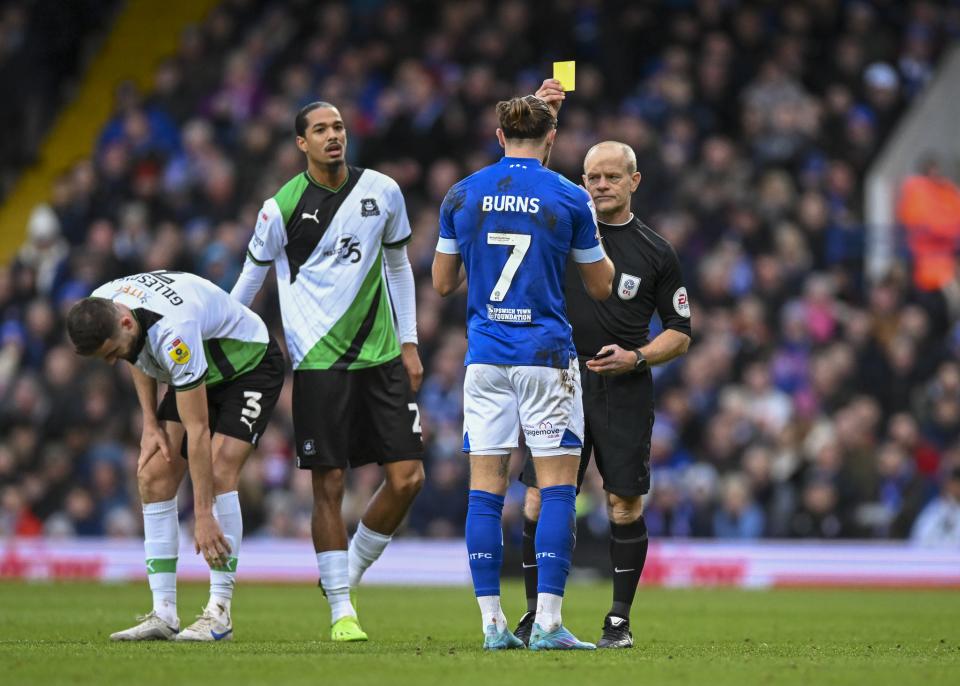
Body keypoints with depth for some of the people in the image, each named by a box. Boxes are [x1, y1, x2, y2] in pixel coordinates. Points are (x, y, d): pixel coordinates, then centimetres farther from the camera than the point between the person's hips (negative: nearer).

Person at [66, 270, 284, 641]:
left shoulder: (173, 332, -40)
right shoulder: (99, 308, -17)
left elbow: (197, 431, -36)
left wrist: (203, 515, -34)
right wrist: (150, 423, -1)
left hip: (252, 365, -8)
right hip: (199, 371, 8)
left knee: (219, 471, -25)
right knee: (153, 477, -6)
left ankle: (219, 613, -21)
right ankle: (163, 614, -6)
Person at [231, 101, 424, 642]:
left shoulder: (383, 192, 5)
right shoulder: (282, 208, -4)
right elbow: (251, 279, 10)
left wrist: (409, 343, 13)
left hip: (381, 355, 3)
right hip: (319, 360, -3)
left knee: (407, 477, -3)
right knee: (329, 485, -4)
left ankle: (350, 571, 19)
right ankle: (342, 611, 4)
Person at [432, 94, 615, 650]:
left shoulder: (462, 197, 4)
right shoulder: (569, 199, -3)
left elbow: (443, 282, 12)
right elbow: (601, 286, 5)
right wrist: (593, 242, 23)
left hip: (485, 355, 3)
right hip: (546, 358, -3)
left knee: (486, 488, 5)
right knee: (558, 486, 0)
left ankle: (493, 621, 2)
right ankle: (547, 621, -7)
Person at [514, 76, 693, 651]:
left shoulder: (655, 252, 5)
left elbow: (681, 333, 9)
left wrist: (636, 357, -8)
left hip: (624, 390, -1)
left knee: (625, 505, -3)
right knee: (540, 500, -5)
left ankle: (620, 620, 6)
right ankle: (535, 614, 5)